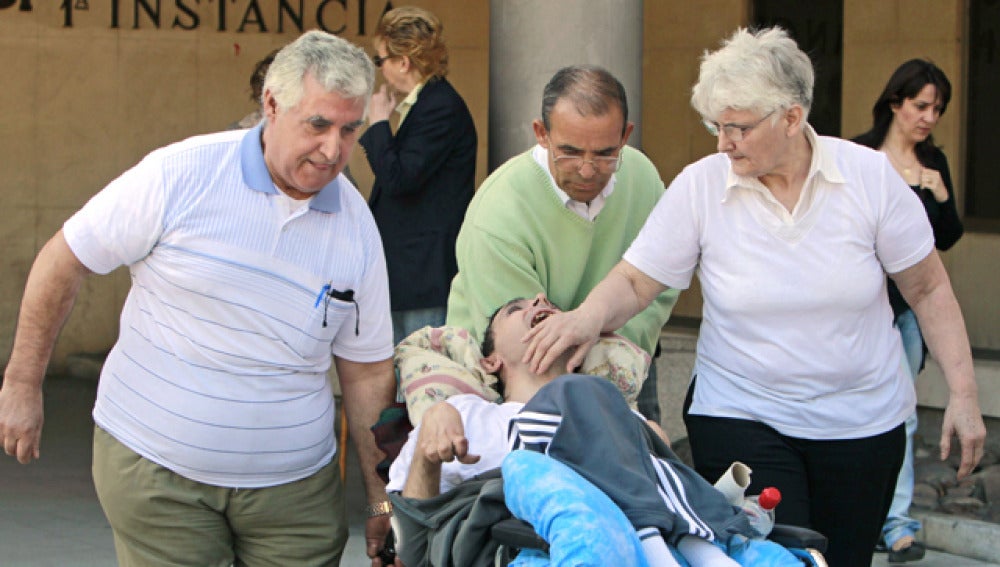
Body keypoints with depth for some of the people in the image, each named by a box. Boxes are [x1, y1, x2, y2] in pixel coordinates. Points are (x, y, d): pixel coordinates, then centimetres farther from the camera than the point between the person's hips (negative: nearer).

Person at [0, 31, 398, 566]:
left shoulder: (357, 229, 2)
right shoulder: (181, 176, -11)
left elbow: (367, 371, 9)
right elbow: (62, 262, -2)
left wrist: (382, 499, 9)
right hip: (154, 463, -3)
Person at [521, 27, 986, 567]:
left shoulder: (869, 176, -8)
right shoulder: (699, 186, -8)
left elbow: (928, 289, 0)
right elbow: (634, 282, -5)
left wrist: (963, 392, -4)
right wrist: (591, 314, -27)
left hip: (863, 422, 1)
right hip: (741, 419, -1)